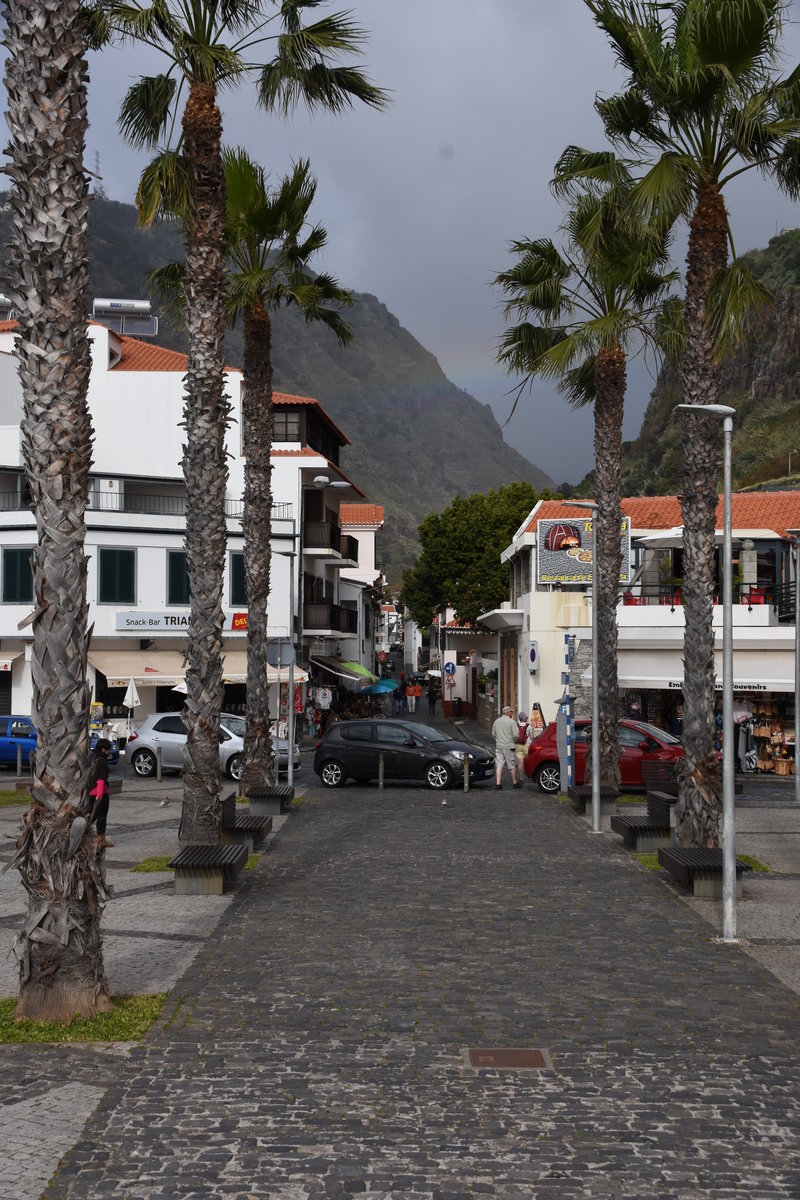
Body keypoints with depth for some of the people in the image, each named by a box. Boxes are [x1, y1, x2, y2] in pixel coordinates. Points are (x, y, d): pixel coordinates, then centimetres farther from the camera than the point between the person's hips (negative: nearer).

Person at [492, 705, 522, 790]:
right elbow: (516, 735, -12)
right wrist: (515, 742, 8)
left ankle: (498, 783, -5)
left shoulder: (497, 721, 7)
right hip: (509, 746, -4)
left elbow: (493, 734, 12)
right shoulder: (512, 722, -10)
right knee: (512, 765, 8)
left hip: (498, 746, 4)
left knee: (499, 765, 3)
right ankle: (515, 782, 18)